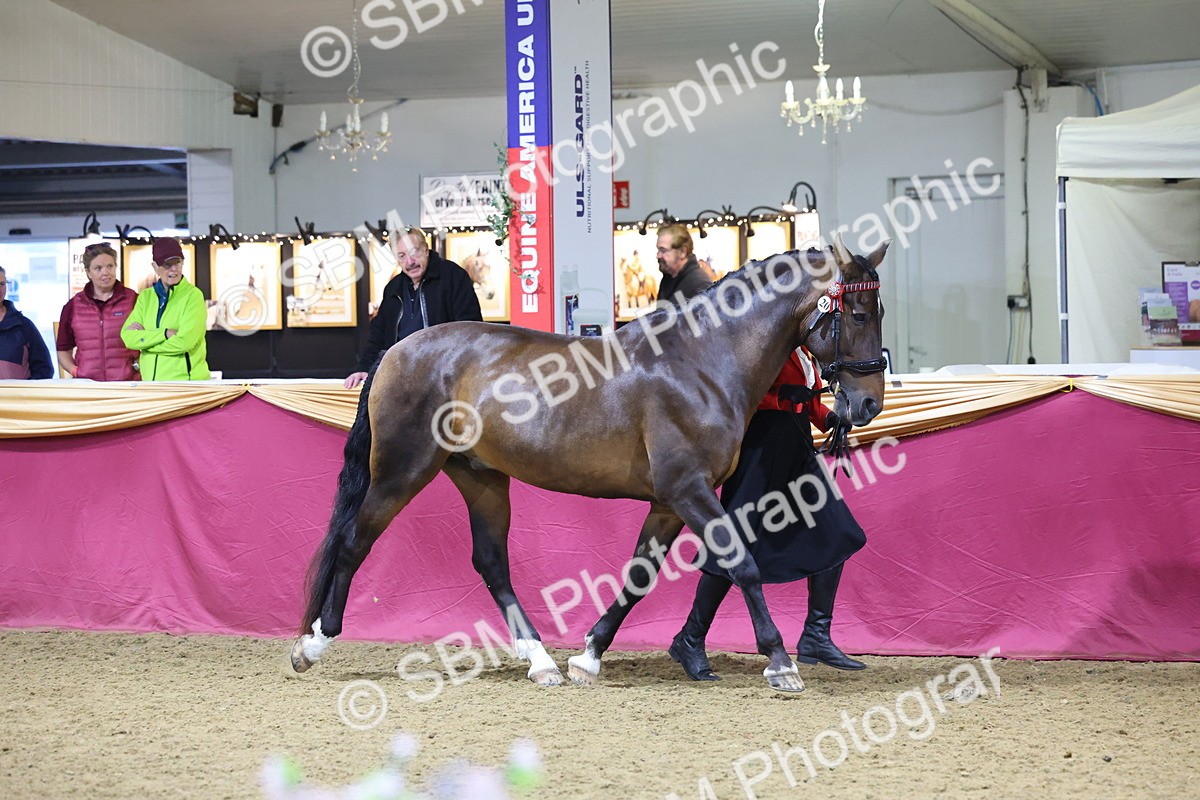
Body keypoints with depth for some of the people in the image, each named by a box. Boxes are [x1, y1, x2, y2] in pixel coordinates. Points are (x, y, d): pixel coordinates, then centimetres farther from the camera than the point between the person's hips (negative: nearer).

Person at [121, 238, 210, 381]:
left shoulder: (193, 295, -4)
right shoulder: (145, 297, 10)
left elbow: (184, 342, -15)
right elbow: (128, 337, -2)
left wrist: (144, 338, -6)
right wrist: (165, 333, -15)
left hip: (186, 379, -4)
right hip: (150, 380, 5)